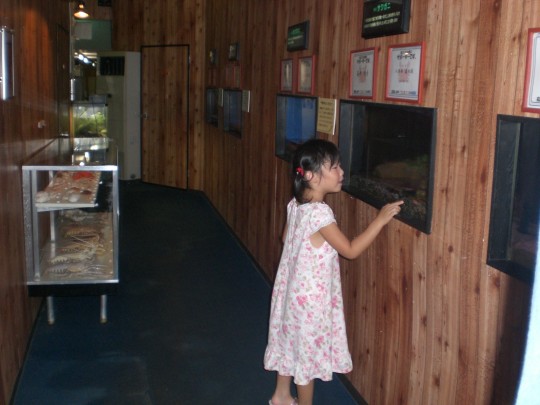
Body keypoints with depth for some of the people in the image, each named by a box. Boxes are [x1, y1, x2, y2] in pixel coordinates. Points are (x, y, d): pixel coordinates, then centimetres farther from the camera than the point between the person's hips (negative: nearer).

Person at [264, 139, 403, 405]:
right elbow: (350, 250, -23)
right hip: (311, 296, -8)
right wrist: (380, 220, -22)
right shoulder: (319, 213, -27)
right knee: (308, 350, 9)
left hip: (292, 289, 8)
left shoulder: (295, 205, -1)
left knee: (291, 342, 23)